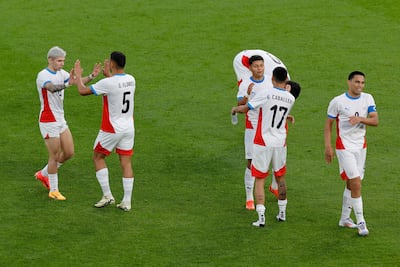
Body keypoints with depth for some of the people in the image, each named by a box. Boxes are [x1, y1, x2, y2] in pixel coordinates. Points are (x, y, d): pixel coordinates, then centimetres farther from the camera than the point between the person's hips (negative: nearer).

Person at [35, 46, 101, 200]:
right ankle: (53, 191, 11)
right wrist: (67, 84, -54)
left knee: (69, 153, 10)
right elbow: (52, 88, -37)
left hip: (60, 119, 8)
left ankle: (43, 174, 29)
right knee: (55, 156, -2)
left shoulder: (61, 73, 8)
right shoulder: (43, 75, -17)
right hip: (48, 121, -8)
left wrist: (92, 76, -21)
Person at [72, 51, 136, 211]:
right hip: (129, 128, 6)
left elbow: (83, 91, -12)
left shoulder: (107, 83, -20)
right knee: (126, 163, 7)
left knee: (98, 157, 13)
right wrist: (108, 74, 34)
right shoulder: (130, 80, 0)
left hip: (112, 130, -6)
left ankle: (107, 195, 8)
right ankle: (127, 201, 6)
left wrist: (78, 76, 4)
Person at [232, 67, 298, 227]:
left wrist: (235, 109, 15)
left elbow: (245, 108, -7)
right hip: (280, 143, 4)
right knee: (280, 177, 21)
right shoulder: (290, 98, 0)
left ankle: (261, 218, -7)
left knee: (259, 180, 2)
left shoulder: (265, 94, -14)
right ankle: (282, 213, 29)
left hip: (262, 143, -4)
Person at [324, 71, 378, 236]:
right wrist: (328, 146, -9)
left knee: (351, 184, 12)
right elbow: (328, 123, -2)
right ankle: (361, 223, -9)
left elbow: (375, 121, -6)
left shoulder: (367, 99, 2)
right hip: (344, 146, -5)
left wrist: (360, 118, -25)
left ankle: (345, 219, 25)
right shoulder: (338, 101, -9)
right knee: (356, 184, -12)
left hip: (361, 146, 5)